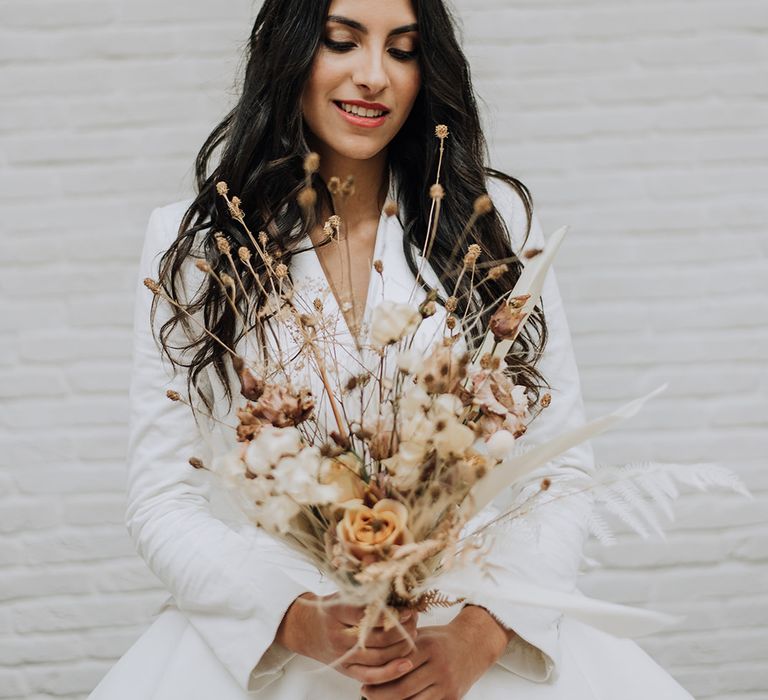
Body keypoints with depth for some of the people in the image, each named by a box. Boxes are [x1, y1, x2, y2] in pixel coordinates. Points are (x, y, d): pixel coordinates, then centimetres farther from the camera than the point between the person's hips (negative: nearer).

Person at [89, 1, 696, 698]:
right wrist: (301, 621, -16)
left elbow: (561, 470, 3)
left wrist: (480, 633, -12)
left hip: (470, 634, 0)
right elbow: (163, 501, 0)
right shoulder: (192, 244, 3)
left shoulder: (495, 220, 4)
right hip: (260, 637, 0)